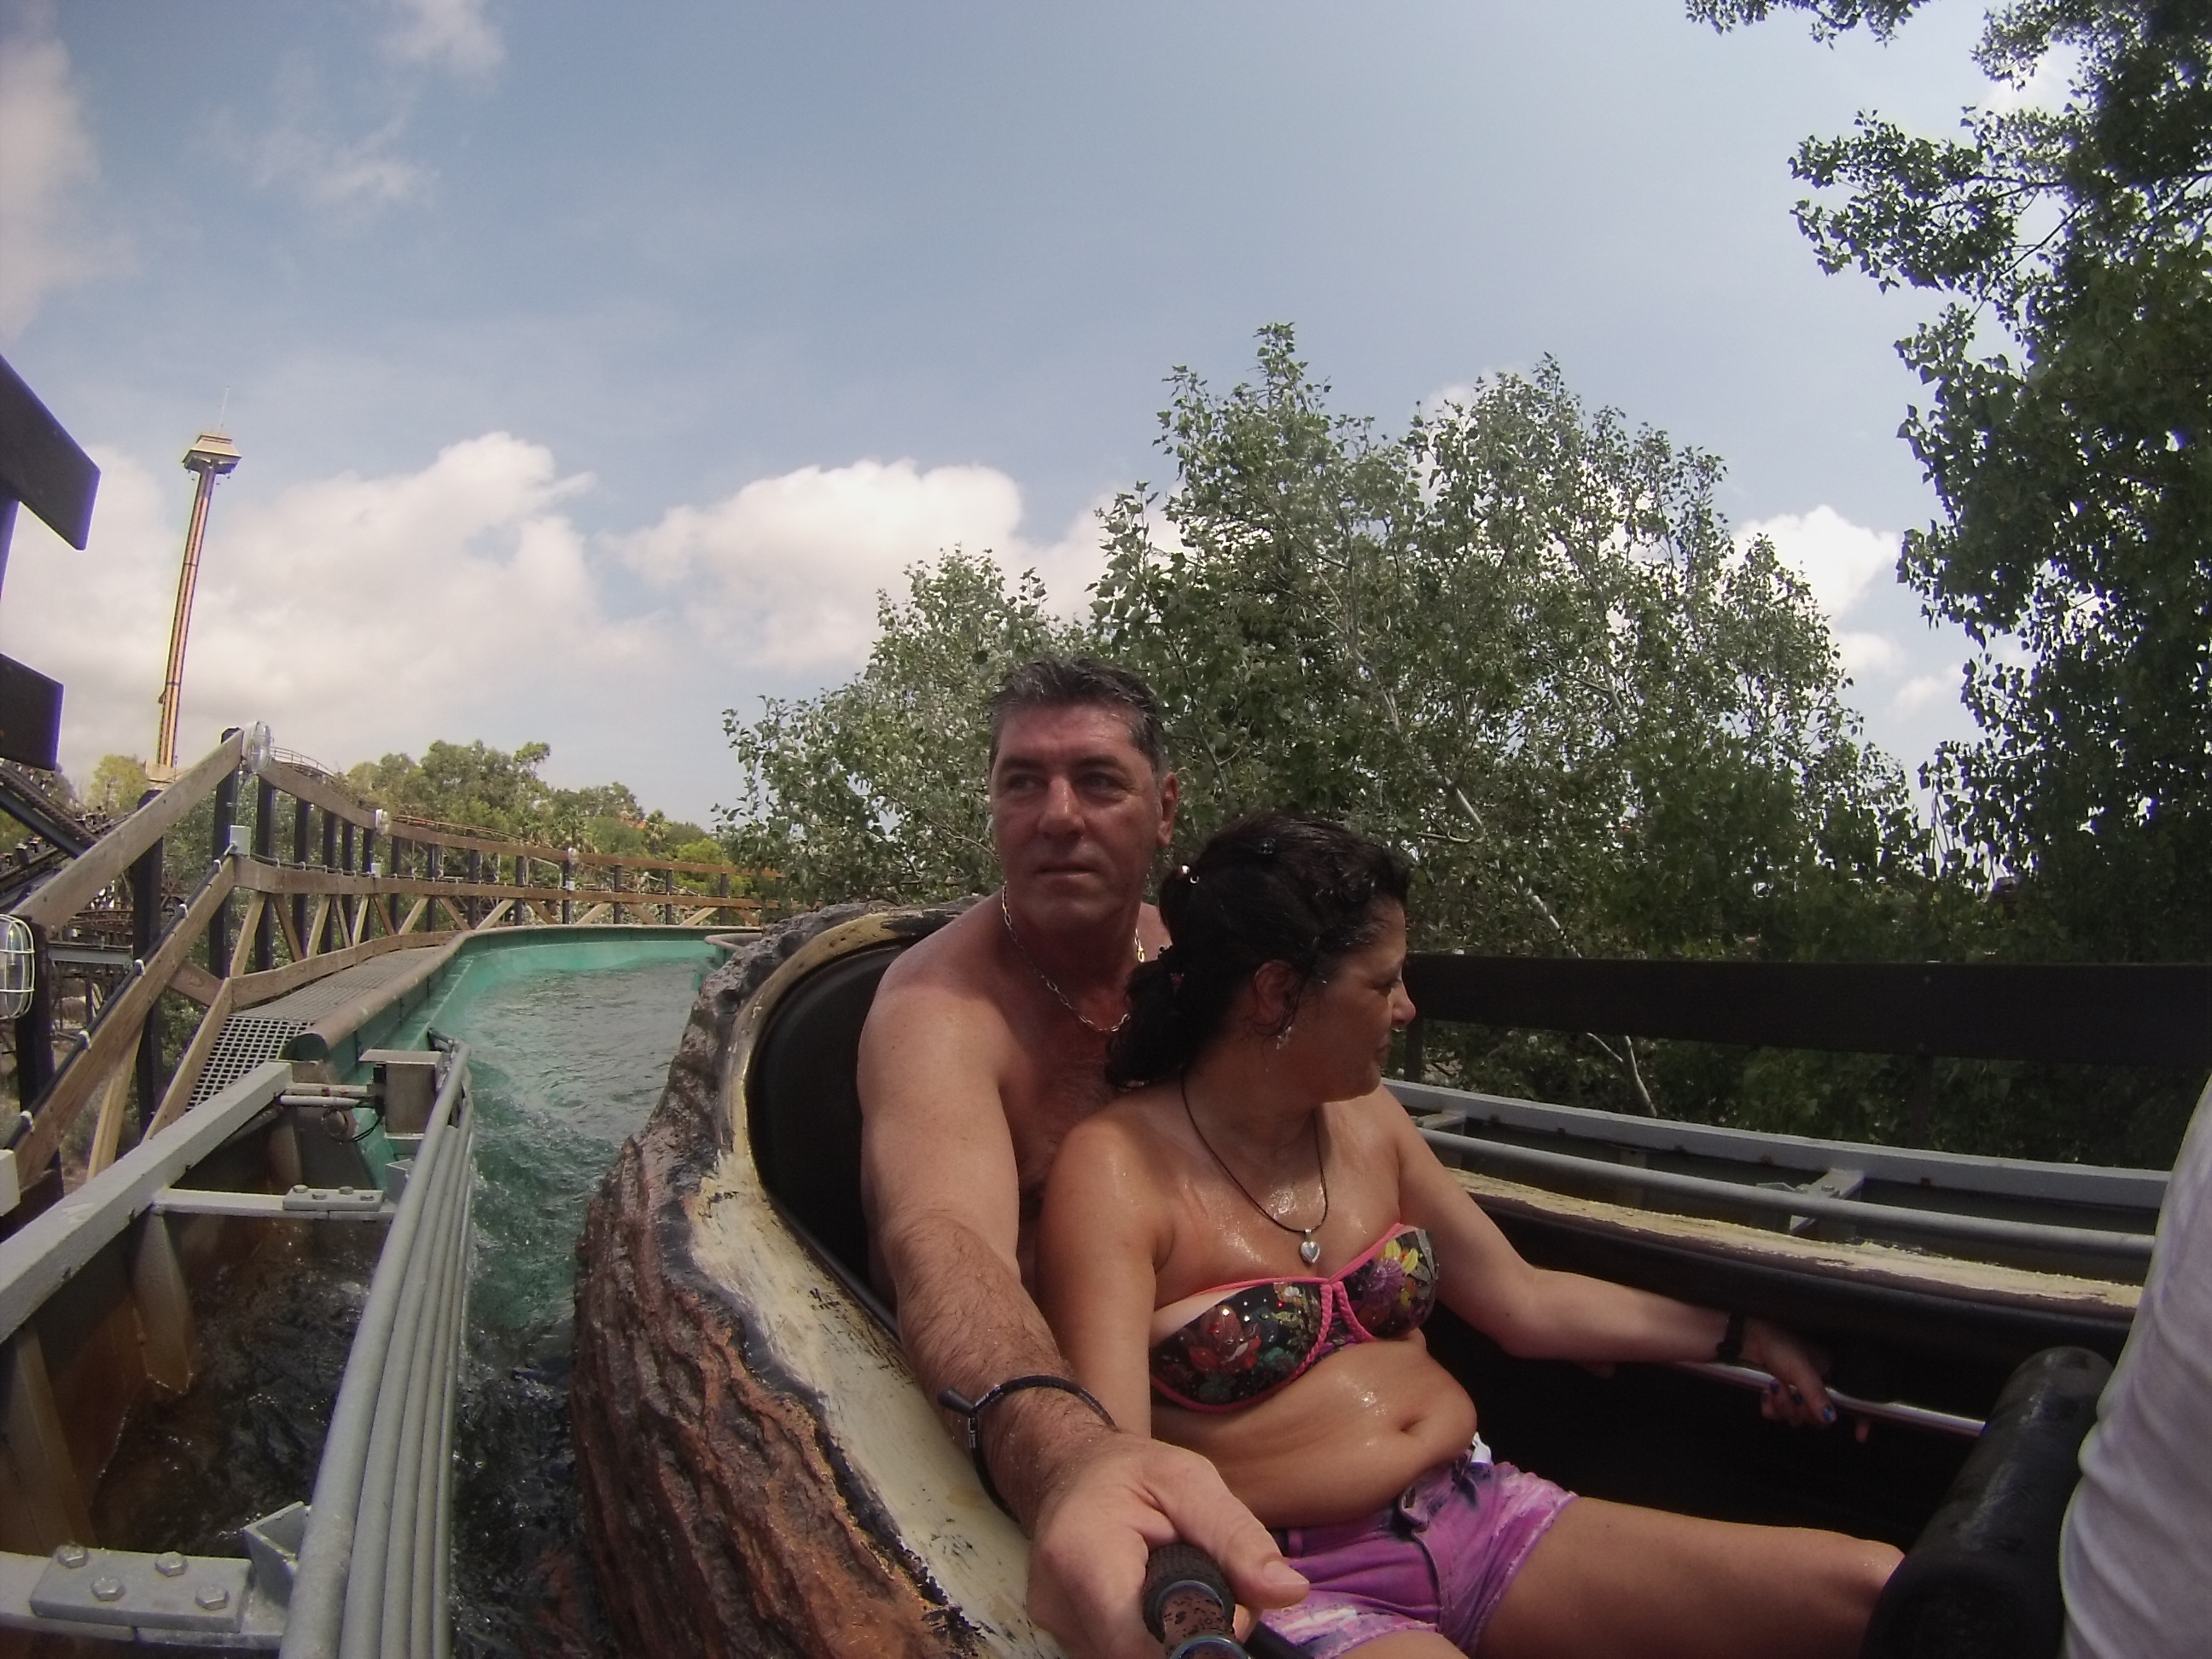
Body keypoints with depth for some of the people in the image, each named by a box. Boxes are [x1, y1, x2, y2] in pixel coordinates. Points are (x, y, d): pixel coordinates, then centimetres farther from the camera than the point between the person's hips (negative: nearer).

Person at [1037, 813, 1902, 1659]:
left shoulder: (1365, 1119, 8)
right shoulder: (1117, 1168, -13)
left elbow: (1521, 1301, 19)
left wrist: (1737, 1336, 24)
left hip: (1479, 1513, 7)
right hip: (1298, 1578, -6)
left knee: (1871, 1586, -5)